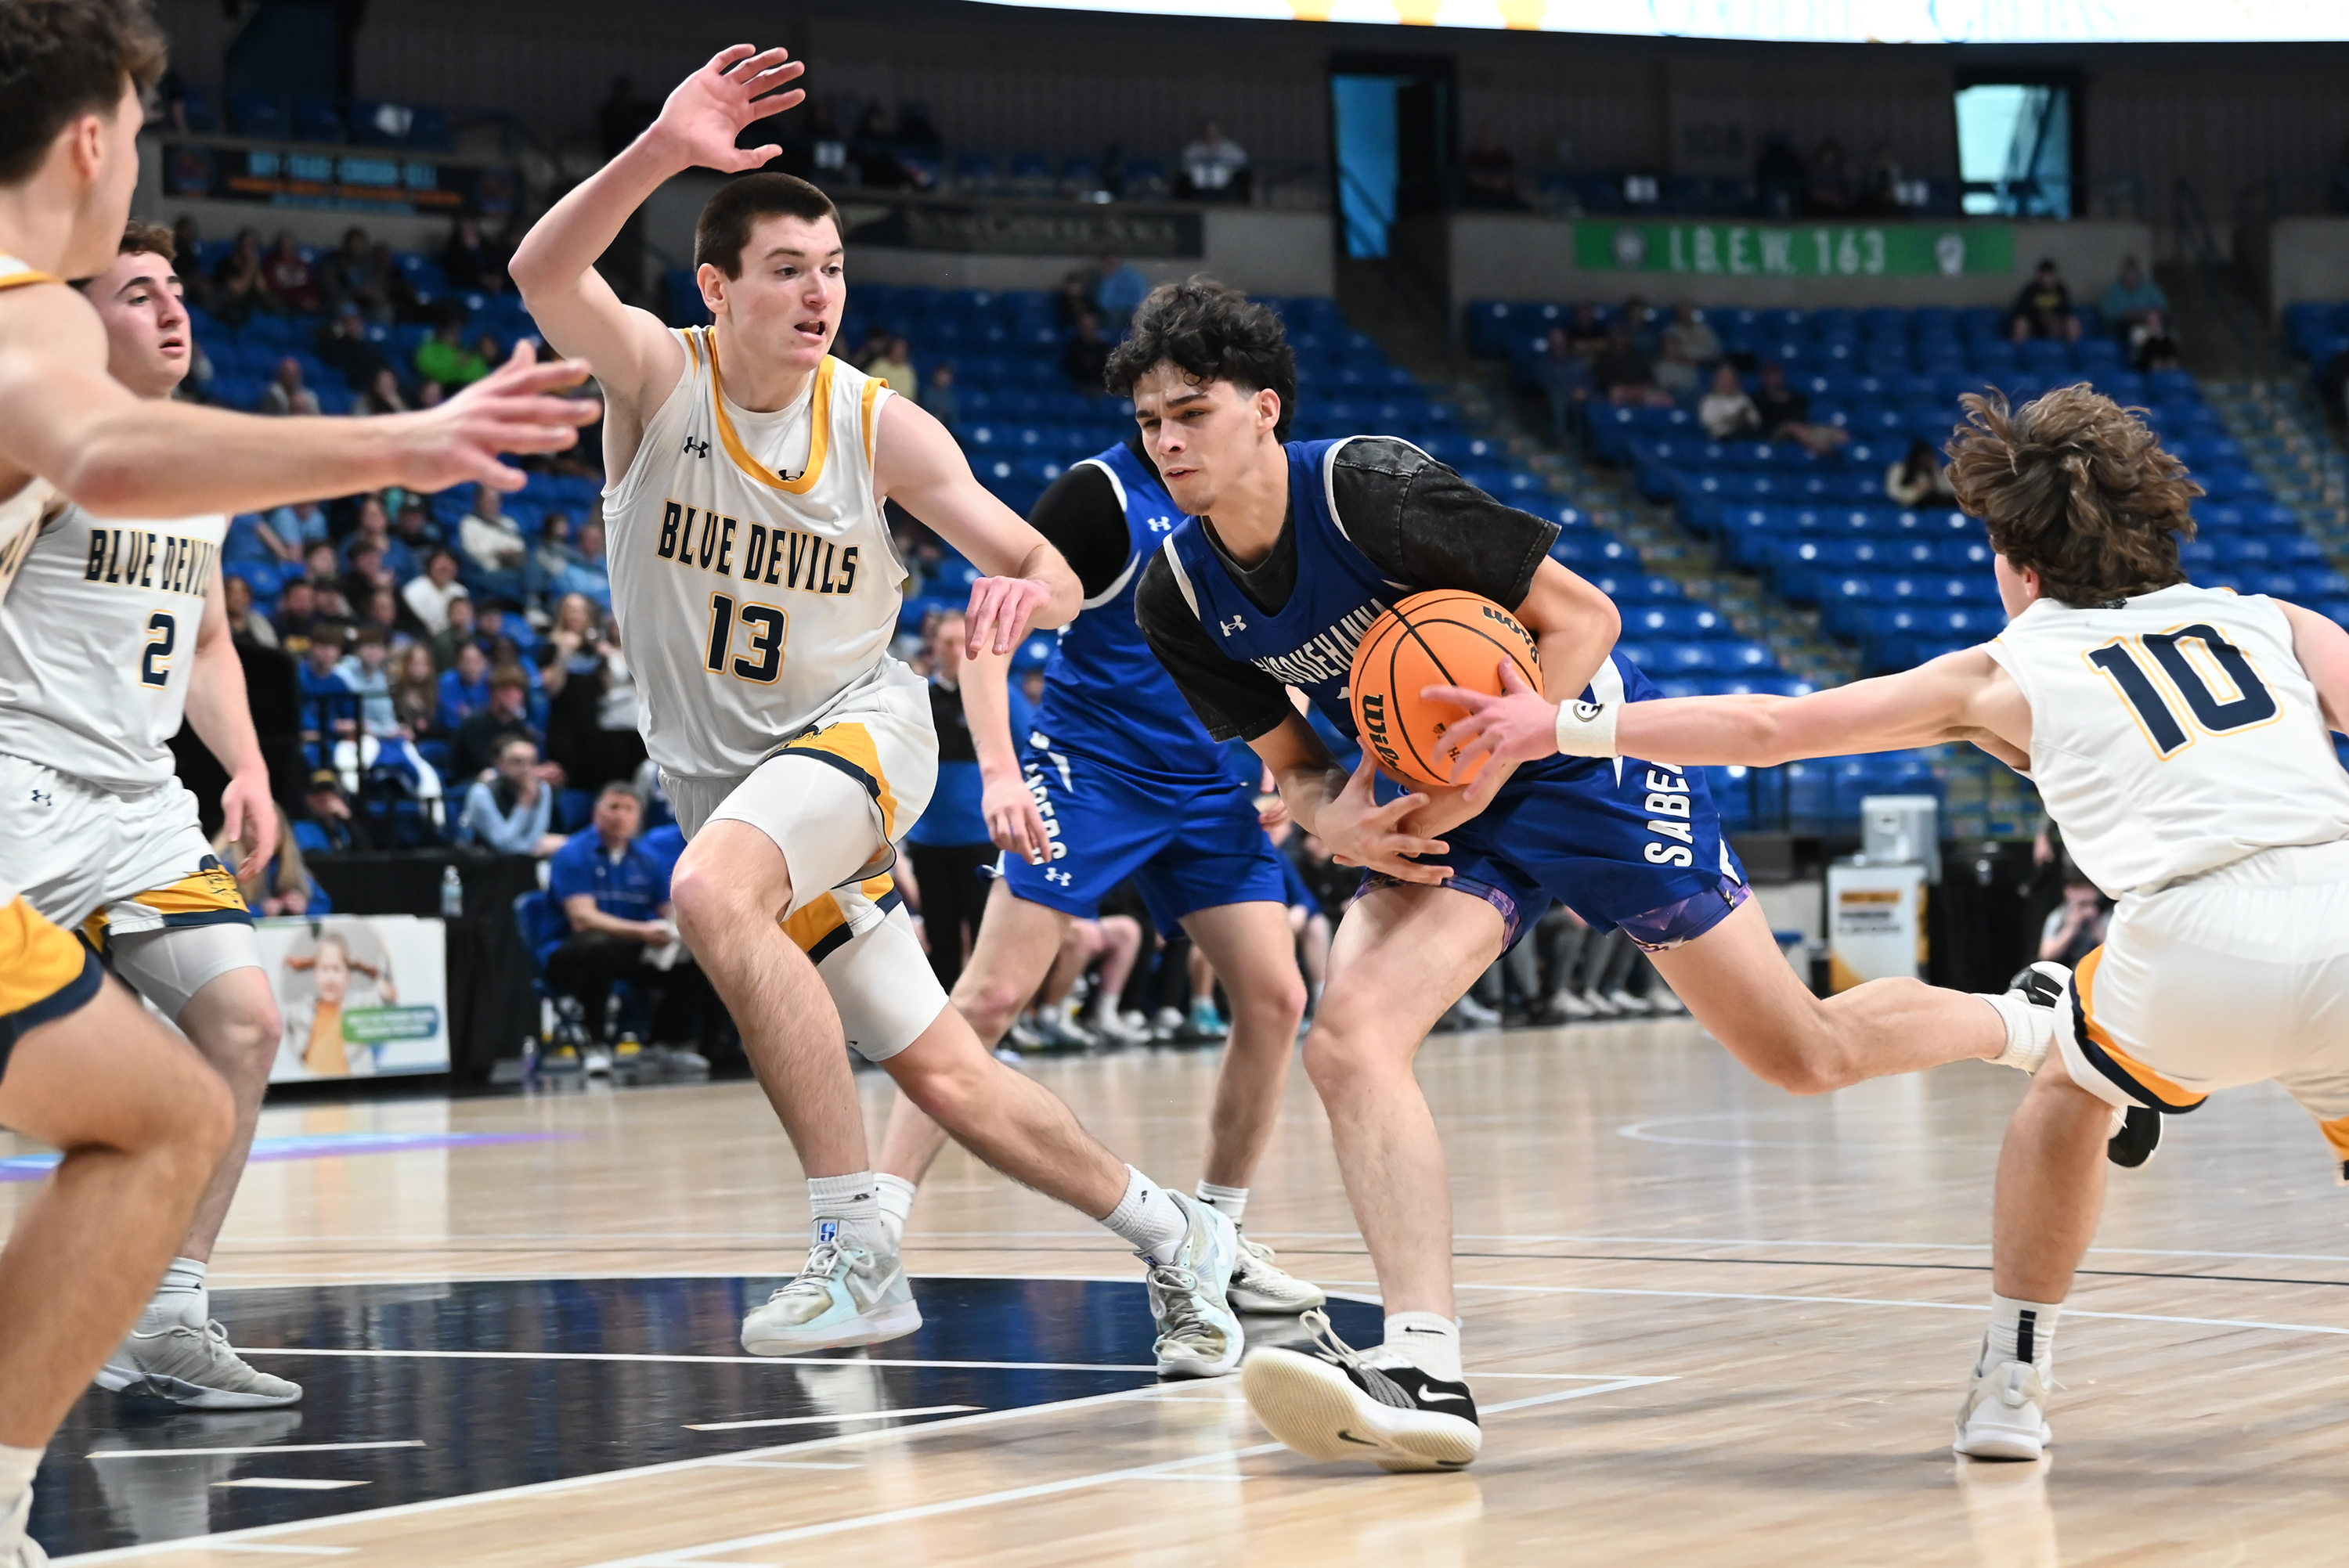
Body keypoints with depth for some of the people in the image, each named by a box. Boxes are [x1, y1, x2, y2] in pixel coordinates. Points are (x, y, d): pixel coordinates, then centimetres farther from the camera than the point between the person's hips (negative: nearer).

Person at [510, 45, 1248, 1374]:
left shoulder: (881, 426, -9)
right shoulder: (660, 377, -10)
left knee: (713, 890, -35)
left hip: (857, 729, -2)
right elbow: (545, 275, -31)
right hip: (720, 769, 2)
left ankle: (861, 1252, -32)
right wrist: (661, 151, -47)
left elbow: (1052, 570, -7)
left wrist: (1031, 592, -33)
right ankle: (1175, 1238, 25)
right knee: (949, 1078, 3)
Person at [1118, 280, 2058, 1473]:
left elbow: (1582, 616, -17)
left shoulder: (1369, 486, -24)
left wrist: (1483, 776, -27)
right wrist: (1333, 817, -16)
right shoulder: (1178, 599, -6)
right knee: (1348, 1040, -21)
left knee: (1806, 1054, 4)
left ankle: (2036, 1026, 32)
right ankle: (1425, 1372, -27)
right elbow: (1290, 761, 8)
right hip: (1442, 805, 5)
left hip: (1584, 759, -5)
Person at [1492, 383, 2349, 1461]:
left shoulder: (2006, 674, 22)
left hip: (2196, 947, -1)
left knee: (2071, 1085, 31)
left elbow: (1766, 729, 24)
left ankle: (2011, 1380, 31)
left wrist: (1566, 728, 31)